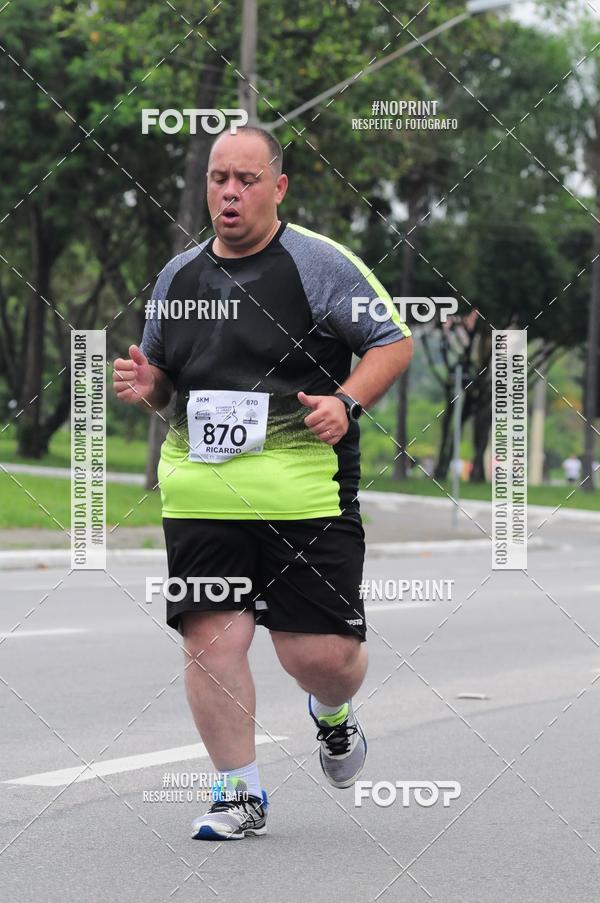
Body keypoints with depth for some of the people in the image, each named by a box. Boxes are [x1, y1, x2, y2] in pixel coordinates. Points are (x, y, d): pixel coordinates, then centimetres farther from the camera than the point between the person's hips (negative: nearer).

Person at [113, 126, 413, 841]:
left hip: (305, 492, -3)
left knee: (321, 652, -4)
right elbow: (161, 375, 26)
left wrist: (346, 403, -13)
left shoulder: (320, 264, 0)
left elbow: (393, 341, 2)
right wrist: (145, 387, 2)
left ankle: (333, 714, 34)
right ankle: (238, 791, 10)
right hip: (200, 493, 4)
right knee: (210, 636, -5)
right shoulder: (179, 274, 14)